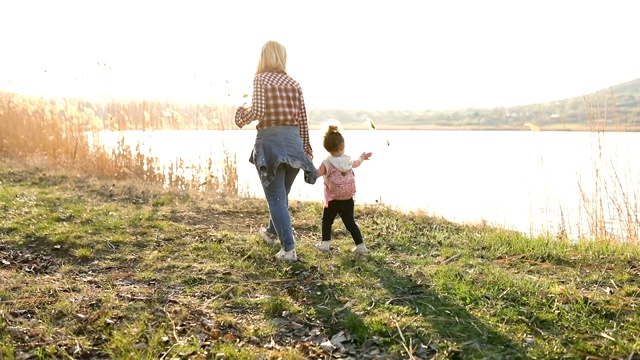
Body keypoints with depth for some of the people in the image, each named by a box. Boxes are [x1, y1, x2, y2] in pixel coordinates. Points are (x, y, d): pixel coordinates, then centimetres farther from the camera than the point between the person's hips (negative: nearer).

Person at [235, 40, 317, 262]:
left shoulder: (260, 79, -3)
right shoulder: (294, 83, 10)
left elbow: (258, 111, -16)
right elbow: (303, 119, 8)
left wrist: (242, 115, 5)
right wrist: (306, 148, 15)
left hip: (270, 139, -5)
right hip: (293, 140, 5)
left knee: (276, 196, 0)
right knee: (281, 193, 21)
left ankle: (289, 248, -6)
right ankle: (271, 232, 43)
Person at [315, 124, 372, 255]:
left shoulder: (326, 163, -13)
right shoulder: (348, 160, 3)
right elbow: (356, 163, 26)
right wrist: (362, 157, 48)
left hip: (333, 200, -3)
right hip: (348, 200, 4)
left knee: (327, 221, 16)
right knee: (350, 223, 10)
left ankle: (325, 243, 13)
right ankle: (360, 245, 8)